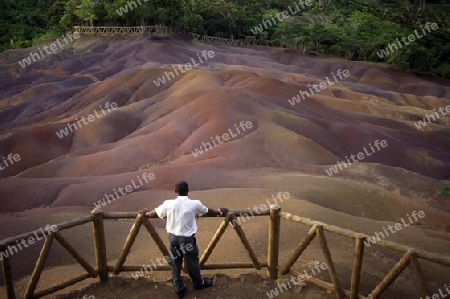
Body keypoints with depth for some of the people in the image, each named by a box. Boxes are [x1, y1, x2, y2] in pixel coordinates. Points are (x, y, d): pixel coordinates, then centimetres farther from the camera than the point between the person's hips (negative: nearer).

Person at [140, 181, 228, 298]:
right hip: (187, 238, -2)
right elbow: (208, 212, 5)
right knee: (192, 262, 17)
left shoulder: (169, 204, -8)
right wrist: (220, 212, 25)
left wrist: (146, 214, 31)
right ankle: (198, 283, 40)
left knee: (175, 263, 16)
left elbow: (155, 213, 9)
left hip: (173, 237, 2)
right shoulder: (195, 204, -13)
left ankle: (179, 289, 27)